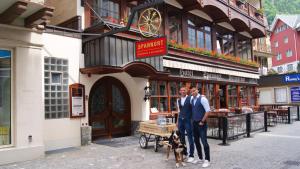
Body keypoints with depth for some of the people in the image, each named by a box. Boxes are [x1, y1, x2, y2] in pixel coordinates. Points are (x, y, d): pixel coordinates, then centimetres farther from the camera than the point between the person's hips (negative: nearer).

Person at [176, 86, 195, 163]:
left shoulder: (190, 98, -5)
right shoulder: (178, 100, 12)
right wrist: (177, 120, 16)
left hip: (188, 120, -6)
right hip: (180, 120, 6)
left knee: (190, 137, -2)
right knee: (181, 137, 10)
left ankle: (191, 155, 6)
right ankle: (184, 153, 24)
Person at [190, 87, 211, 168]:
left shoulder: (202, 98, -13)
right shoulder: (192, 99, 7)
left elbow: (208, 110, -17)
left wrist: (202, 121, -15)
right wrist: (192, 120, 13)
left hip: (201, 123, -7)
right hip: (194, 123, 7)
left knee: (204, 141, -6)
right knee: (196, 141, 12)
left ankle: (207, 160, 4)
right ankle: (200, 158, 25)